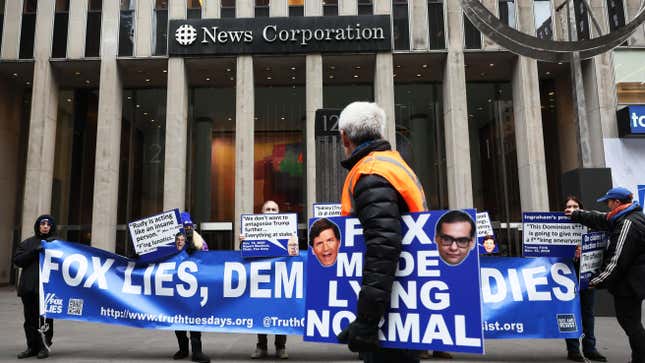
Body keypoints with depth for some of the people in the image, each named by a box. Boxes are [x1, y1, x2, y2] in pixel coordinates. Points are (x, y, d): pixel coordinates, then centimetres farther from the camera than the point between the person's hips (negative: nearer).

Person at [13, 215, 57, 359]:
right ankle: (32, 347, 18)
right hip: (28, 287, 3)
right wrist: (34, 251, -9)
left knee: (45, 318, -3)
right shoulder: (28, 243, 14)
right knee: (30, 319, 8)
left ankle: (44, 346, 7)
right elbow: (17, 260, 3)